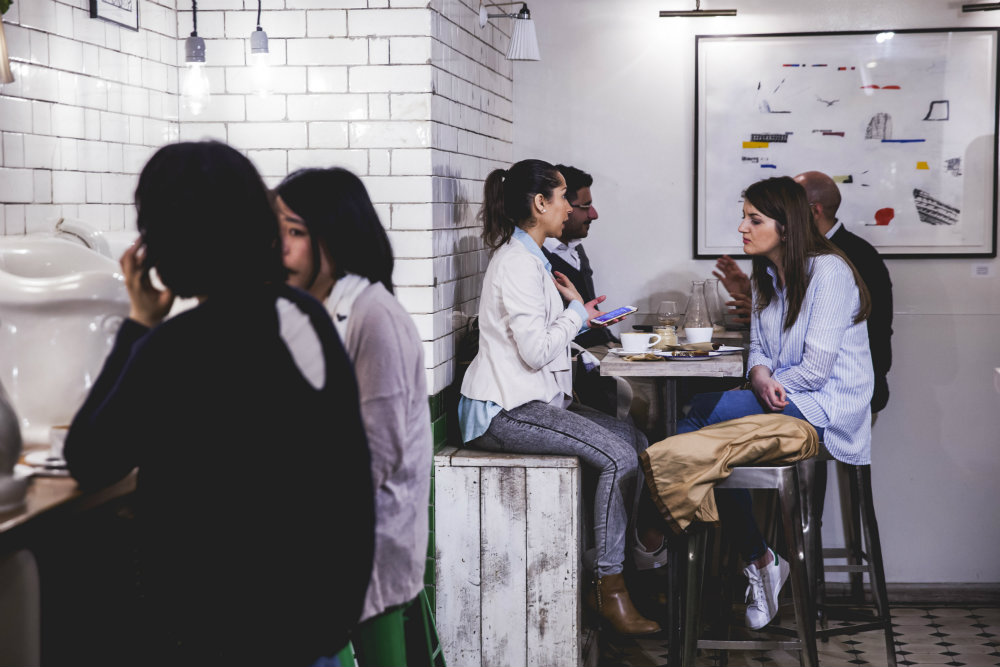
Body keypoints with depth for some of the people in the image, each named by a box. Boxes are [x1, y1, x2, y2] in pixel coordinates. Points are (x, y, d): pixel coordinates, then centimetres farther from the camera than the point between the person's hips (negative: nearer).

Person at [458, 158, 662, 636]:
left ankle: (616, 570, 4)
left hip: (535, 399, 10)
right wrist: (577, 314, -6)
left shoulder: (530, 258, 18)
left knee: (634, 441, 2)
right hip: (505, 412, -10)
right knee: (618, 457, -20)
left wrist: (575, 309, 11)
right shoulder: (517, 264, -16)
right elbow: (536, 350, -22)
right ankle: (608, 588, -10)